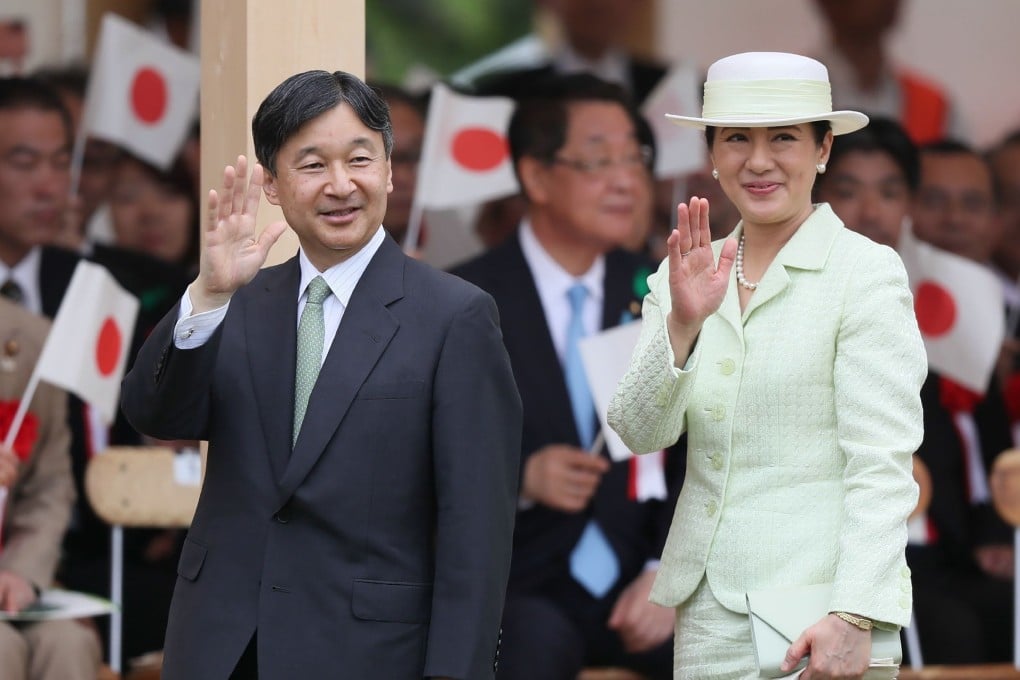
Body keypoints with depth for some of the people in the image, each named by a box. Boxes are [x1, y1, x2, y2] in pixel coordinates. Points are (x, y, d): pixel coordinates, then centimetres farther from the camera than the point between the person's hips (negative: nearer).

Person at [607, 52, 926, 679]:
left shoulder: (868, 271, -5)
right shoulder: (689, 275, 10)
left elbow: (882, 466, -11)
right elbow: (641, 433, 1)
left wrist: (854, 618, -20)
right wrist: (682, 324, -15)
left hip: (813, 608, -5)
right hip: (707, 609, 5)